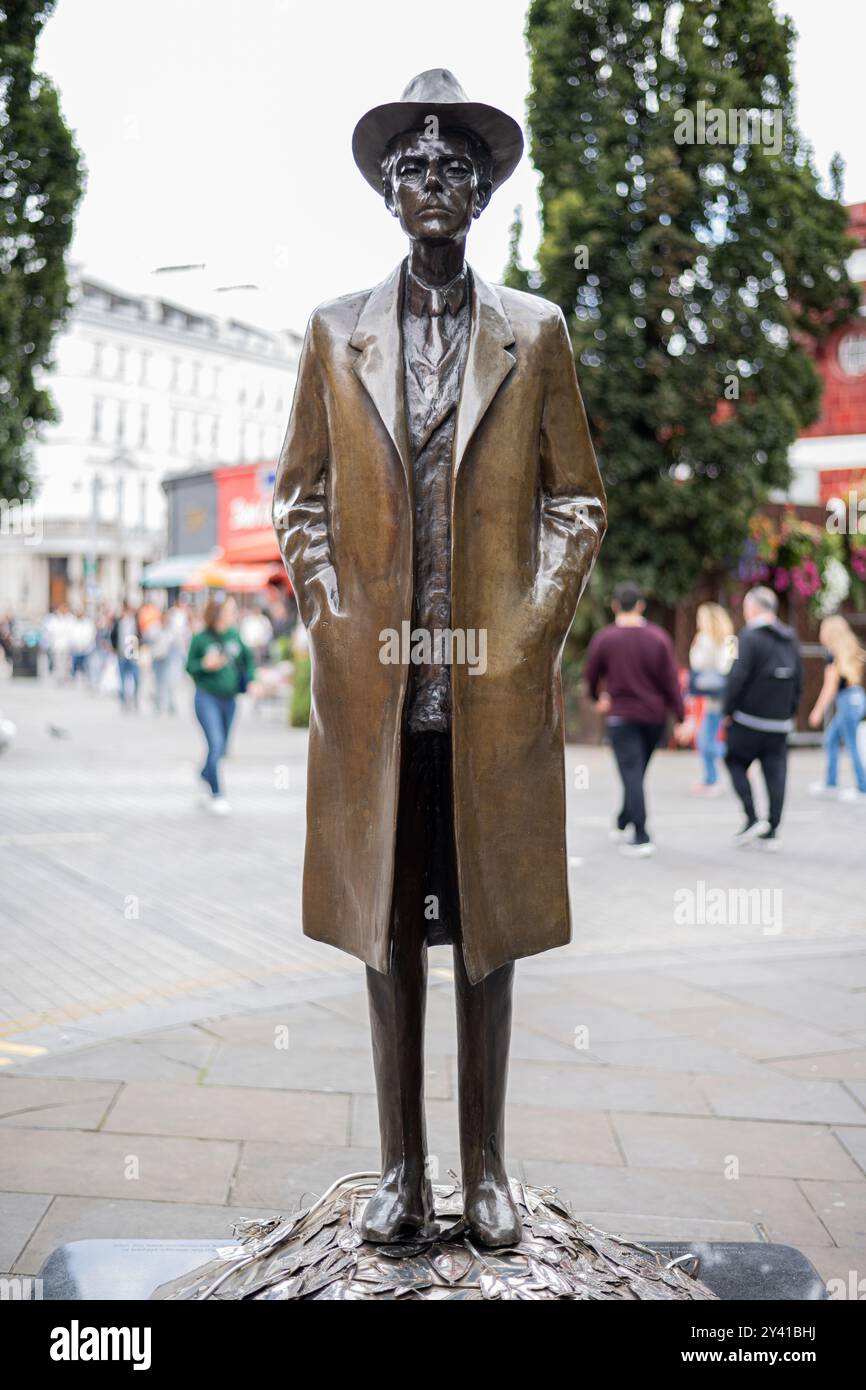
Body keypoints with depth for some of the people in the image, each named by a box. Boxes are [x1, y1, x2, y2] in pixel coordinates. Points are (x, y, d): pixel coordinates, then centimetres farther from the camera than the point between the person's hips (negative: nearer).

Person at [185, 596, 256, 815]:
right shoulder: (201, 639, -10)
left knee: (221, 748, 14)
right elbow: (190, 666, -2)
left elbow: (248, 658, 16)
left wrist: (249, 680, 3)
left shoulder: (234, 635, 3)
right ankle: (216, 796, -6)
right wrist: (205, 665, -21)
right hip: (207, 698, -5)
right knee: (216, 745, -14)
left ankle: (205, 776, 41)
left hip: (229, 699, 5)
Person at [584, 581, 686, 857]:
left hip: (621, 716, -3)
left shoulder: (604, 639, -7)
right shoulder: (658, 637, -3)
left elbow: (590, 676, 5)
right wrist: (680, 718, 0)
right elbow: (671, 681, -4)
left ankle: (641, 838, -13)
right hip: (654, 715, 3)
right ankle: (623, 824, 30)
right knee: (638, 773, 17)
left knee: (631, 775, -5)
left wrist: (598, 697, 26)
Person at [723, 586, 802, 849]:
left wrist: (728, 710, -7)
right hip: (780, 722, 6)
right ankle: (771, 833, 8)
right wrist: (789, 713, 17)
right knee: (775, 774, 6)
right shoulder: (791, 639, 10)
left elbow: (739, 676, -16)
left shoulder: (750, 636, -11)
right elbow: (798, 680, 12)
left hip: (749, 718, -6)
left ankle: (752, 819, -2)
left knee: (735, 761, 10)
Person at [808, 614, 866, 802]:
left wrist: (818, 711, -9)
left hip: (848, 701, -9)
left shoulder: (833, 654, -12)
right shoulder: (850, 652, 12)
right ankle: (831, 784, 19)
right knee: (830, 738, 16)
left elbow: (830, 686, -13)